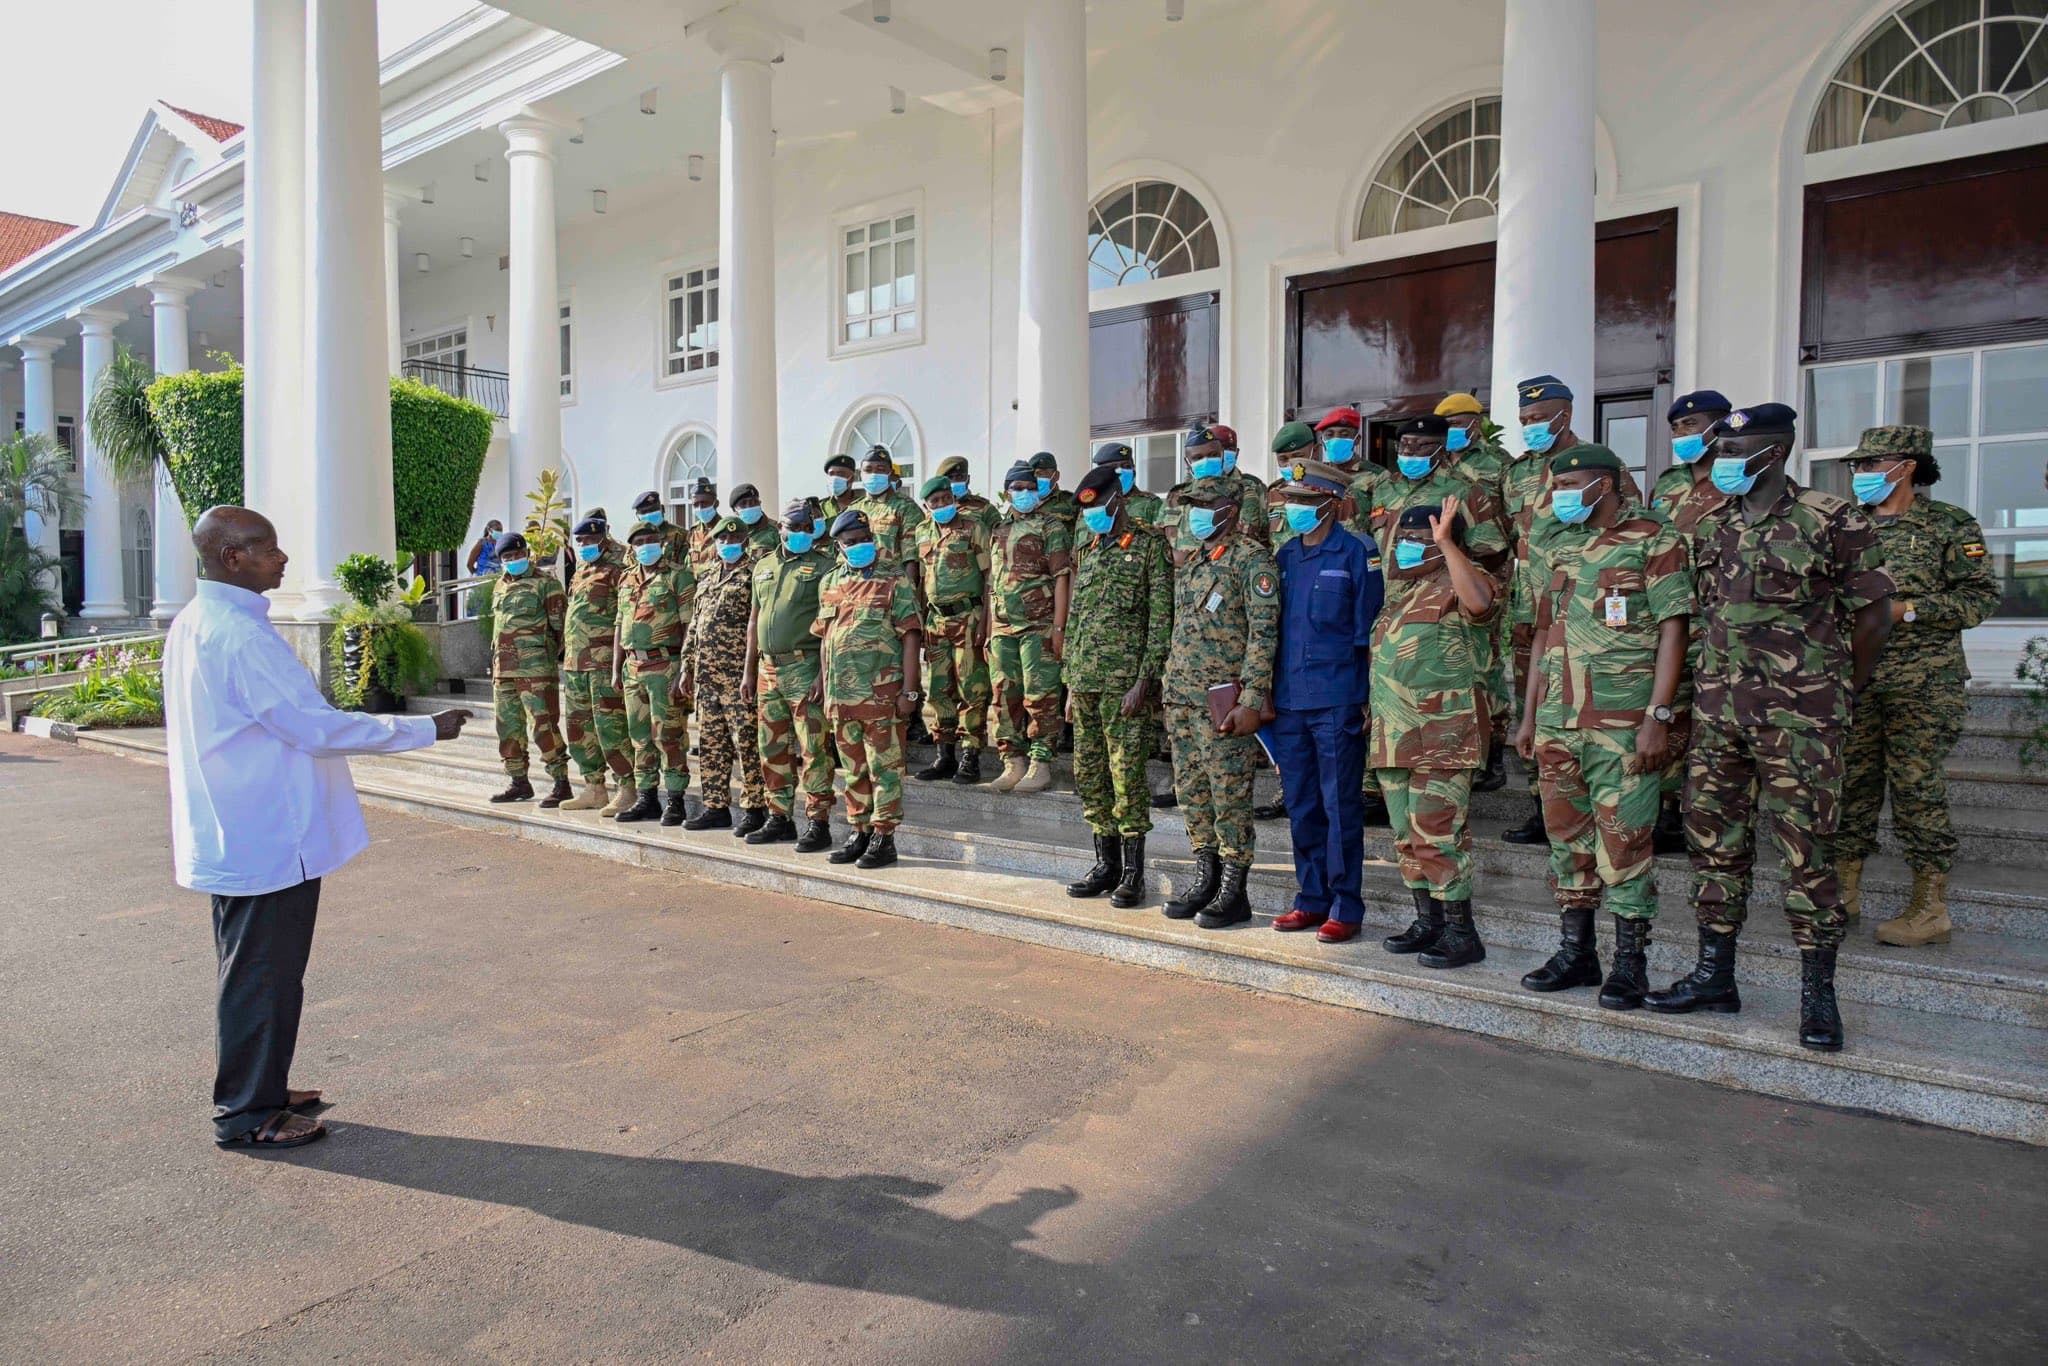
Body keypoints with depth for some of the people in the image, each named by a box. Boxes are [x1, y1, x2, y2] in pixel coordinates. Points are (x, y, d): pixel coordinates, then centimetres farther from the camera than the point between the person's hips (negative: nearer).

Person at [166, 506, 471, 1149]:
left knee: (257, 972, 20)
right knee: (261, 976, 3)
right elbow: (317, 727, -23)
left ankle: (259, 1091, 33)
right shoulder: (239, 634, -23)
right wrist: (426, 729, -18)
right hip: (266, 841, -10)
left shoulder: (195, 623, 10)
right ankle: (247, 1114, 16)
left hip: (234, 836, 10)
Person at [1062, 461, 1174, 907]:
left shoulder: (1150, 545, -3)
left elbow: (1161, 619, -8)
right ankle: (1106, 864, 21)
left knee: (1127, 775, -4)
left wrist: (1144, 681, -15)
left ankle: (1133, 872, 6)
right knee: (1089, 775, 9)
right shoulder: (1086, 552, 18)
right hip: (1086, 682, 7)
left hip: (1125, 683, -7)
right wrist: (1071, 683, 15)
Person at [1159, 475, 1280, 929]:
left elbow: (1264, 634, -14)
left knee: (1230, 799, -1)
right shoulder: (1192, 563, 17)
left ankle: (1234, 894, 8)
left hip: (1223, 702, -8)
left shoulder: (1252, 561, -8)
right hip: (1180, 700, 8)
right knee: (1192, 795, 13)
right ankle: (1205, 880, 24)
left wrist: (1252, 701, -20)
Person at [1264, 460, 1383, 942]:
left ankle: (1345, 906, 10)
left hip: (1338, 701, -6)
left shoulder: (1357, 553, -4)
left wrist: (1369, 698, -10)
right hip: (1288, 701, 6)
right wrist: (1267, 694, 14)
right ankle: (1312, 898, 23)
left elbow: (1369, 631, -6)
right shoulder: (1284, 556, 13)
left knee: (1341, 806, 0)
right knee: (1300, 806, 11)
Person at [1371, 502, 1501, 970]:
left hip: (1442, 734, -9)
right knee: (1408, 836, 13)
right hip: (1394, 735, 9)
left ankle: (1460, 932, 1)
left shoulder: (1458, 582, -6)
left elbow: (1481, 601, -31)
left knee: (1438, 834, -9)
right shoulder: (1399, 589, 20)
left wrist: (1447, 542, -27)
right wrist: (1375, 710, 22)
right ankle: (1428, 921, 23)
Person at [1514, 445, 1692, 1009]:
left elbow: (1672, 631, -8)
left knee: (1624, 838, -3)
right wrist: (1528, 715, 16)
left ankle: (1629, 962, 7)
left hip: (1623, 723, -6)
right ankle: (1575, 952, 21)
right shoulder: (1560, 546, 17)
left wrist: (1658, 716, -15)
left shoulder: (1654, 539, -2)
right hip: (1558, 722, 7)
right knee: (1567, 835, 11)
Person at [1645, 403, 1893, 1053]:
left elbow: (1873, 613, 0)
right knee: (1714, 838, 9)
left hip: (1799, 712, -5)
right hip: (1717, 705, 6)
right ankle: (1714, 975, 20)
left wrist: (1842, 690, 7)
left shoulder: (1832, 519, -5)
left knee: (1803, 847, -3)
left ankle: (1818, 993, 8)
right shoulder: (1712, 527, 11)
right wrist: (1724, 678, 16)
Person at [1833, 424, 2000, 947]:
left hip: (1922, 683, -5)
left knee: (1916, 787, -5)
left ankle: (1930, 908, 4)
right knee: (1850, 783, 6)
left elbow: (1981, 596, -5)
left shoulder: (1950, 525, 0)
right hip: (1855, 680, 5)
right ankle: (1844, 893, 14)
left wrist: (1905, 610, -15)